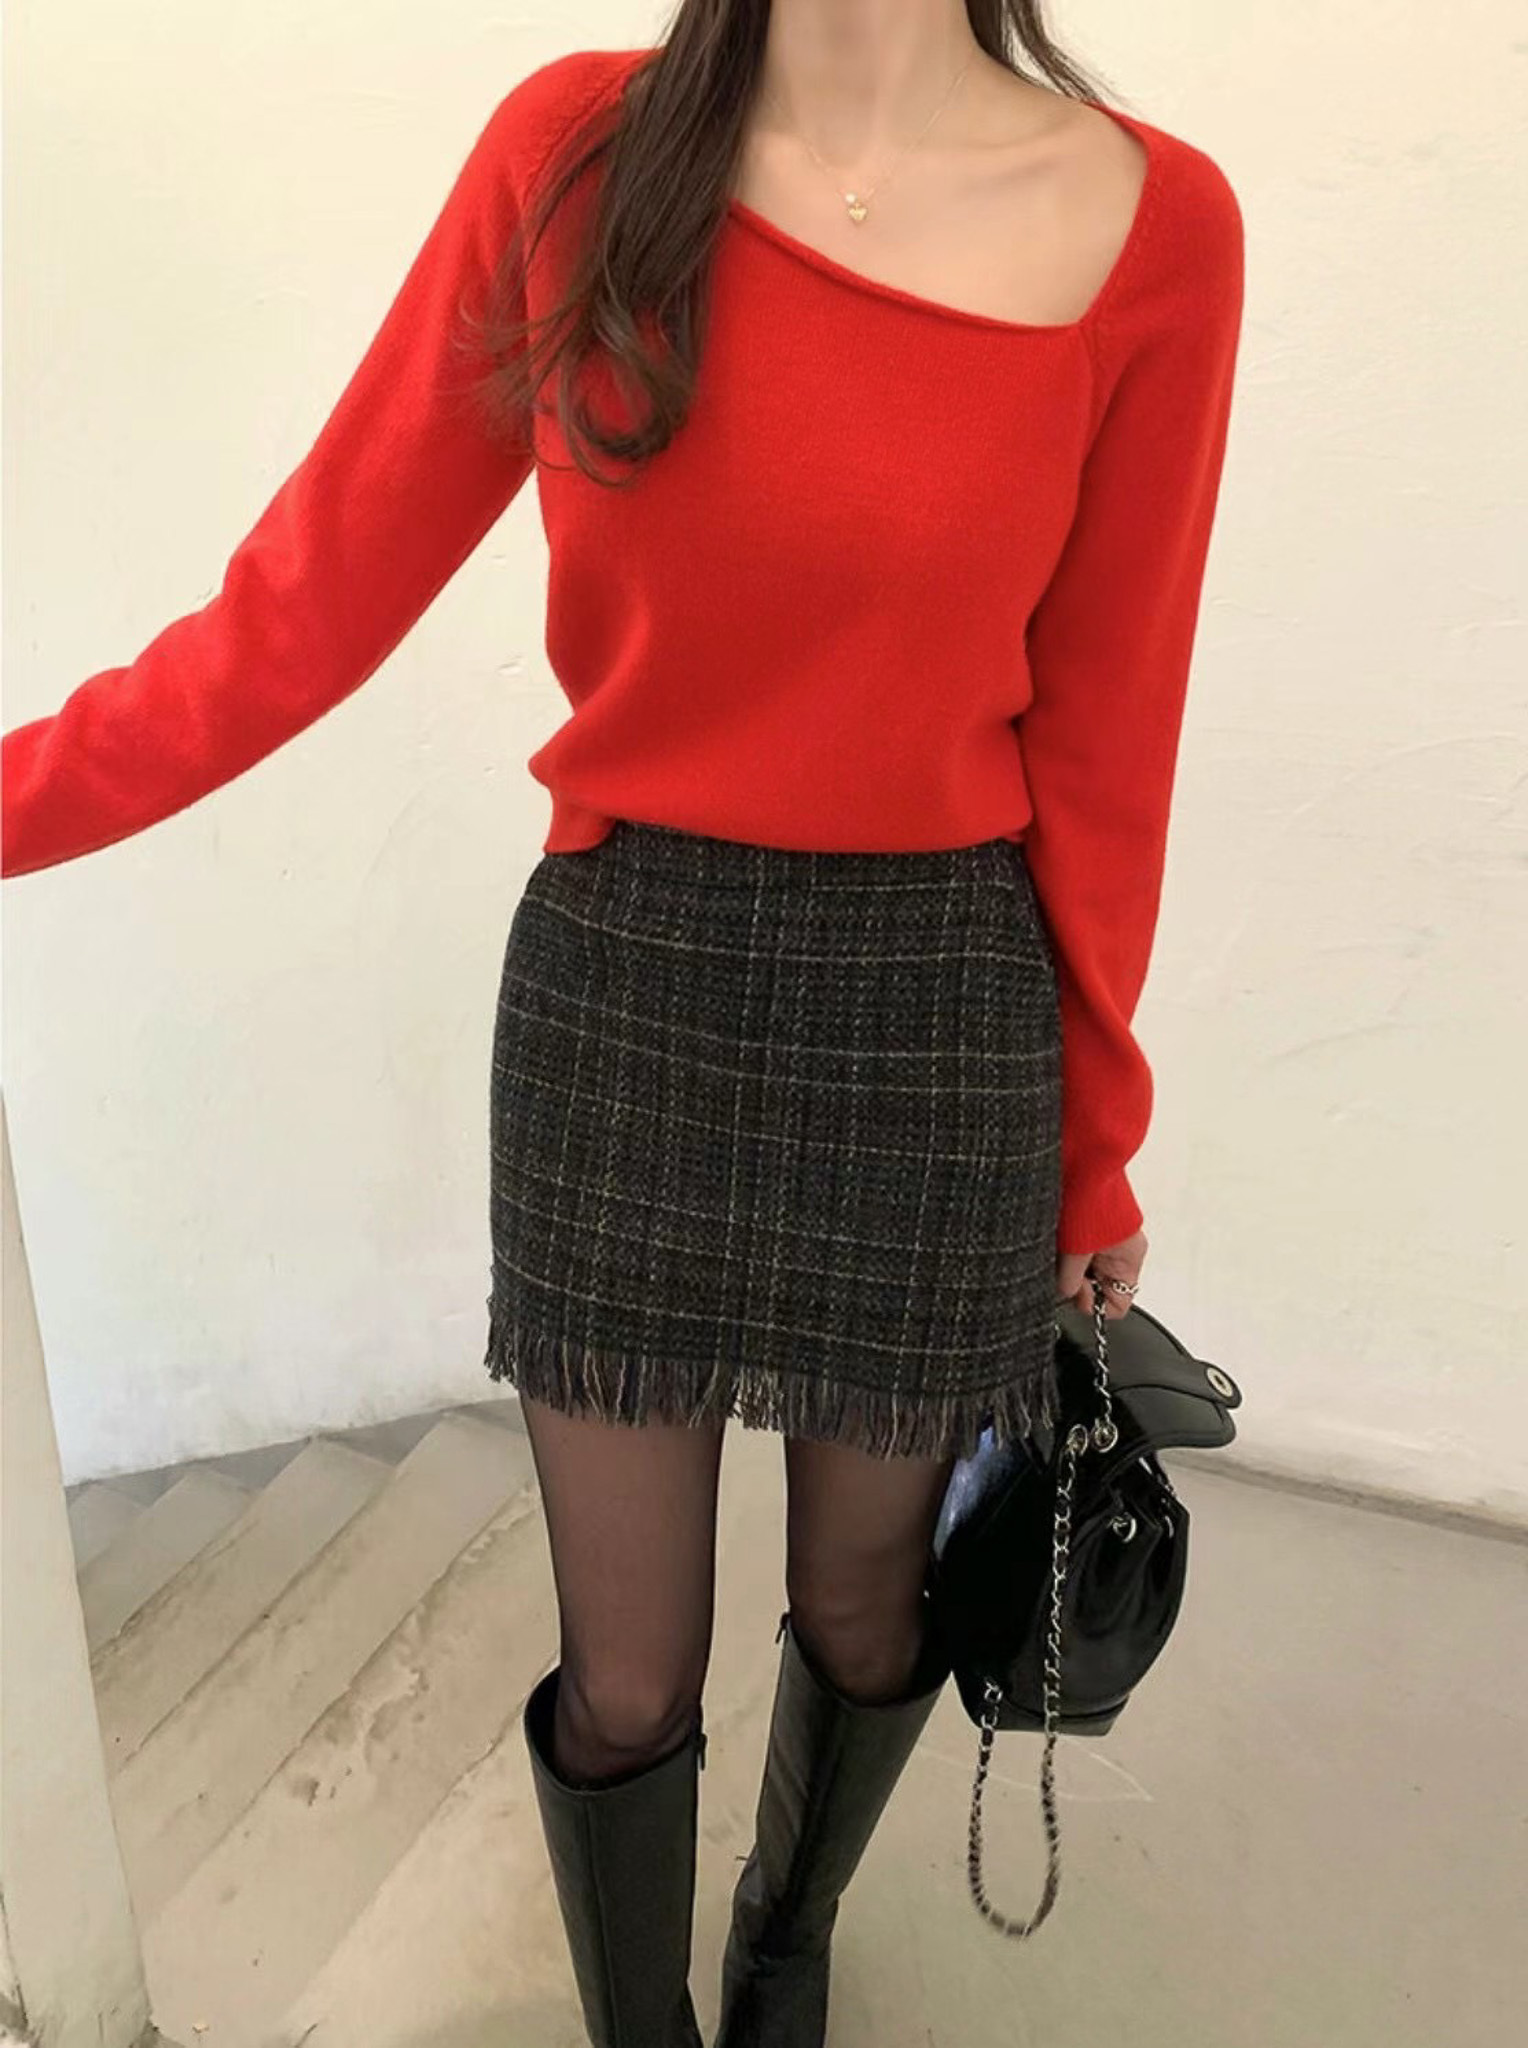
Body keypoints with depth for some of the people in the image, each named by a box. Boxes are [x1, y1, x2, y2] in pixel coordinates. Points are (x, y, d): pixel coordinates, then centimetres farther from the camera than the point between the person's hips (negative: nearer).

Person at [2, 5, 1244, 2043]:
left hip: (929, 1019, 1)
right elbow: (313, 595, 0)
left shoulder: (1150, 228, -5)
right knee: (624, 1680, 14)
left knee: (865, 1612, 21)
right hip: (617, 992, 1)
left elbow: (1100, 745, -1)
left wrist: (1095, 1145, 6)